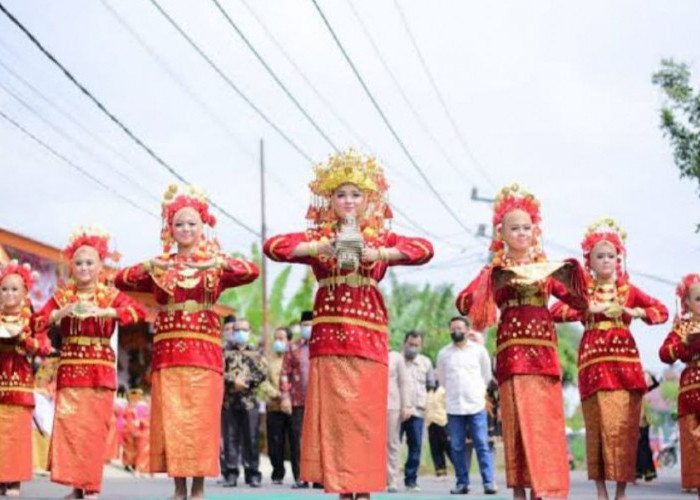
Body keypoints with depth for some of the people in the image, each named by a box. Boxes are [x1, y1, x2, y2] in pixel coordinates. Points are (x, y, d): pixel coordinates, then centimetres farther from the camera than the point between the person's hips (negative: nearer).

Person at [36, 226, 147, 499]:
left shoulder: (111, 295, 3)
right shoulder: (62, 296, 10)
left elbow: (139, 311, -14)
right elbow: (38, 323, -1)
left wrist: (101, 311, -24)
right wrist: (65, 311, -15)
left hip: (99, 370, -2)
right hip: (69, 369, 2)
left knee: (94, 428, -3)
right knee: (68, 425, -5)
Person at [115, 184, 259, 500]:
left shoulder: (216, 264, 8)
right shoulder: (159, 266, 13)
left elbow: (252, 272, -9)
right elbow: (121, 280, 1)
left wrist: (217, 263, -23)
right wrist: (149, 266, -15)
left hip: (203, 351, -2)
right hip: (168, 351, 2)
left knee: (200, 417, -5)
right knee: (170, 418, -2)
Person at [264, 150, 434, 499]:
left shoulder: (381, 238, 11)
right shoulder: (317, 237, 9)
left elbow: (425, 249, -5)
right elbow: (273, 246, -5)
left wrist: (379, 254, -17)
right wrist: (317, 248, -18)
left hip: (368, 338, 0)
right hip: (329, 337, 0)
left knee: (366, 415, -2)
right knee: (332, 414, -3)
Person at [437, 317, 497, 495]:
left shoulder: (479, 350, 3)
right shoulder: (443, 353, 5)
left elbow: (487, 375, 13)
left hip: (476, 405, -1)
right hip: (454, 407, 1)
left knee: (482, 445, -4)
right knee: (457, 448, 3)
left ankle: (489, 482, -5)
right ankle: (462, 483, 9)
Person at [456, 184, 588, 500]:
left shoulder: (546, 267, 14)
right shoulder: (496, 271, 7)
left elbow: (579, 302, 10)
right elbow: (463, 303, -7)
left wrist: (566, 275, -8)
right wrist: (507, 279, -17)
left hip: (543, 348, 2)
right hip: (512, 349, -2)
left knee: (544, 421, -2)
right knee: (518, 417, -5)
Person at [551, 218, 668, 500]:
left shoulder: (629, 290, 13)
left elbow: (662, 311, 12)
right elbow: (556, 312, -6)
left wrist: (637, 312, -6)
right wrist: (590, 307, -14)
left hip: (624, 359, 2)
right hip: (594, 360, -2)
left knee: (624, 426, -3)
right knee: (600, 425, -5)